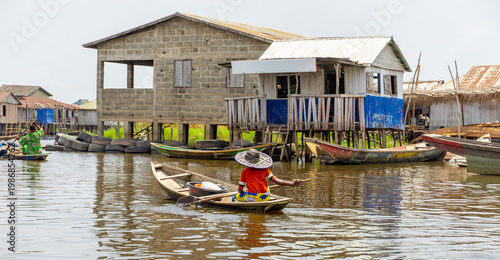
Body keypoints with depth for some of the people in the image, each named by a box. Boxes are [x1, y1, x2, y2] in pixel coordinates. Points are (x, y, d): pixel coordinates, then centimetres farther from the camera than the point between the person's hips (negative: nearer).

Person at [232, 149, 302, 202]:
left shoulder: (244, 172, -6)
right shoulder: (264, 170, -4)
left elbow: (240, 190, -2)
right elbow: (276, 181, -9)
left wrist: (245, 192, 21)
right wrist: (292, 183, -7)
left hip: (251, 198, -2)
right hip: (265, 198, 2)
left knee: (235, 197, 23)